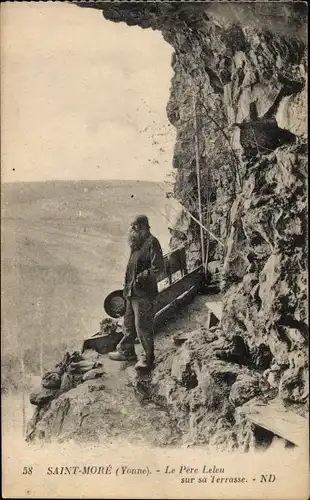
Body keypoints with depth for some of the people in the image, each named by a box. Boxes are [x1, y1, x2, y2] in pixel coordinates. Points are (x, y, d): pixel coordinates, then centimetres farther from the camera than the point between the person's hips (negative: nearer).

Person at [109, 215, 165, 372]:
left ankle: (147, 359, 12)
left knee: (143, 327, -1)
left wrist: (141, 277, -21)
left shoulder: (151, 243, -16)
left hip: (144, 294, -9)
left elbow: (158, 268, -22)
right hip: (132, 293, 10)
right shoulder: (136, 244, 13)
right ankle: (126, 351, 36)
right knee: (128, 324, 21)